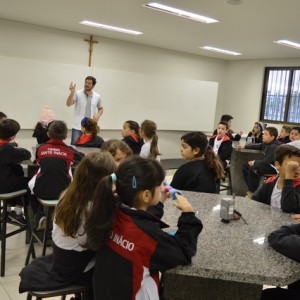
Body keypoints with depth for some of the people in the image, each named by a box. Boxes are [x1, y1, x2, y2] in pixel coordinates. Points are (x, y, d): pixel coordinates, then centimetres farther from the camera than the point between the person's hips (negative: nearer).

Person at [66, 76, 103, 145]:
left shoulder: (97, 97, 6)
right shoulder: (77, 94, -4)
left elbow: (101, 108, 21)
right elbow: (68, 104, -16)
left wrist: (98, 115, 0)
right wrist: (72, 92, -29)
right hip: (77, 127, -2)